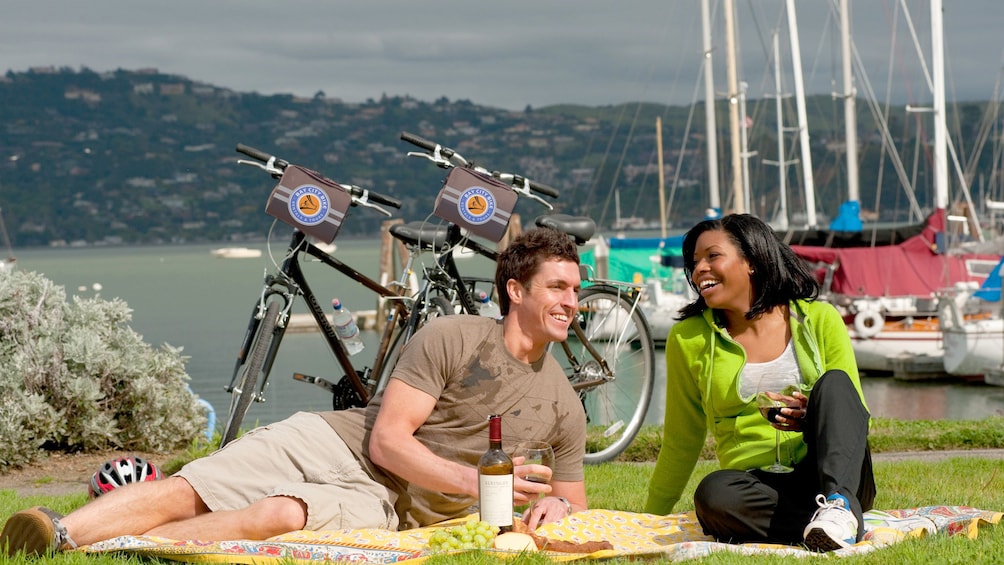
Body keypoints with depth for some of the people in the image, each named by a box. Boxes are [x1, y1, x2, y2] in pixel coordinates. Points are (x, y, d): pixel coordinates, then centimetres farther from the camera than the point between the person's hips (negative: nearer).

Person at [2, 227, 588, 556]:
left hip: (385, 503, -1)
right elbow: (388, 439, -7)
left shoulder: (563, 409, 10)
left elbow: (574, 497, 21)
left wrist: (555, 506, -6)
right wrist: (475, 481, -19)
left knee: (281, 514, -34)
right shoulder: (451, 337, -2)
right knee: (180, 493, -22)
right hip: (332, 441, 1)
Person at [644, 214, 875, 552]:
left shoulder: (819, 320, 7)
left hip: (834, 477, 1)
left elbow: (855, 413, 6)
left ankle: (838, 504, -41)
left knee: (833, 381, -24)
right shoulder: (689, 339, 8)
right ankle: (840, 522, -31)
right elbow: (681, 444, 16)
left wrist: (816, 419, -17)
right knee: (713, 493, -35)